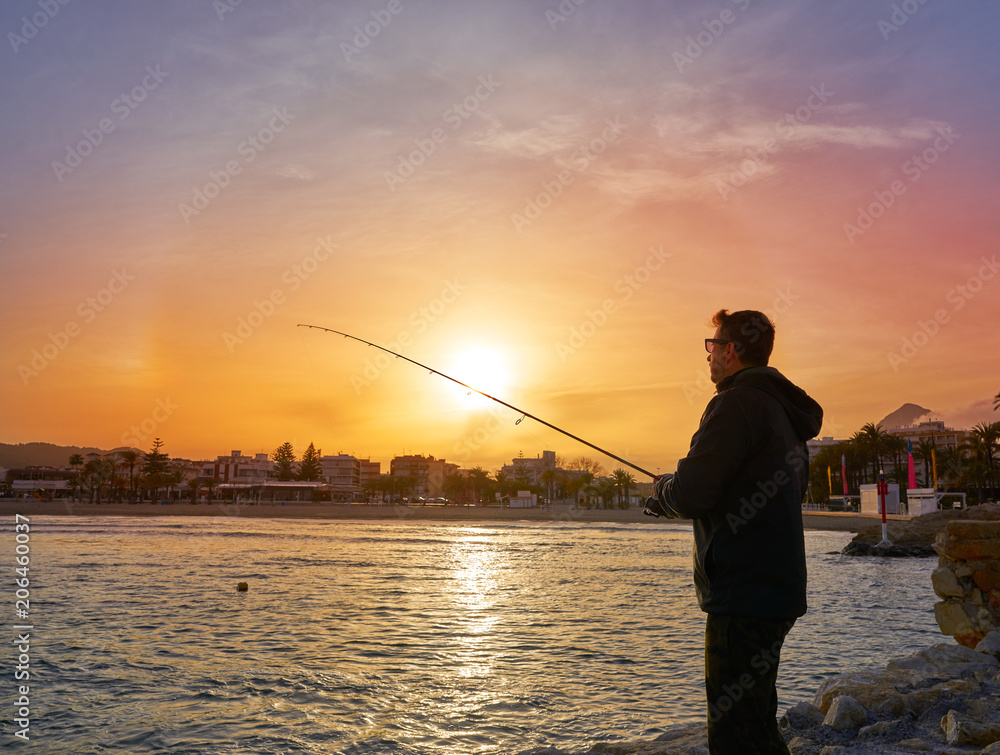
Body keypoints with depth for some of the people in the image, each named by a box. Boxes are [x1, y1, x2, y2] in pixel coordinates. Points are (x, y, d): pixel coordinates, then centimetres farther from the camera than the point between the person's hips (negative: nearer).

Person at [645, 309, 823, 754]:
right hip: (776, 589, 10)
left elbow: (690, 495, -21)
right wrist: (675, 497, 22)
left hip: (745, 595, -10)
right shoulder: (783, 409, 17)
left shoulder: (737, 404, -14)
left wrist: (661, 489, 1)